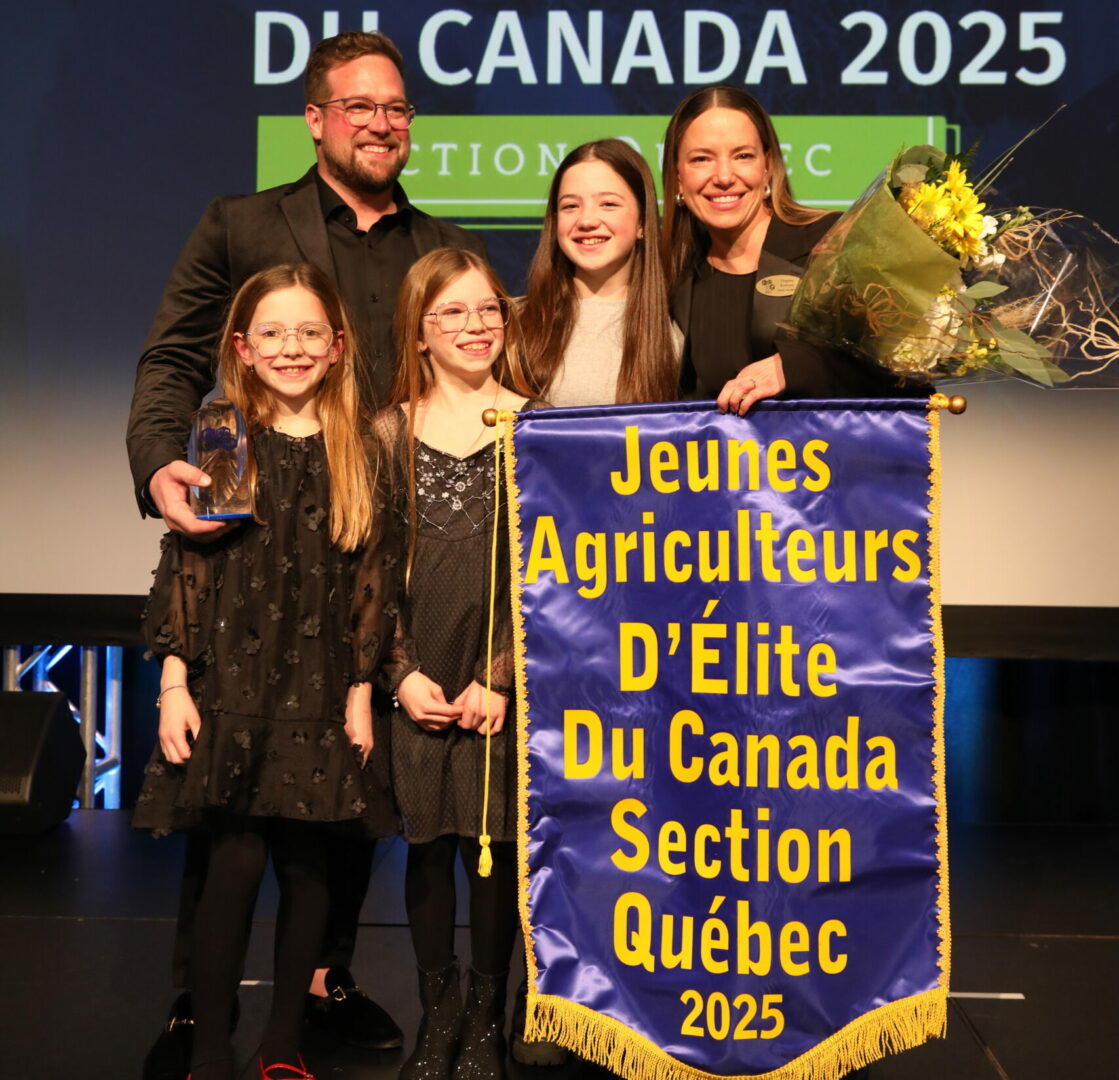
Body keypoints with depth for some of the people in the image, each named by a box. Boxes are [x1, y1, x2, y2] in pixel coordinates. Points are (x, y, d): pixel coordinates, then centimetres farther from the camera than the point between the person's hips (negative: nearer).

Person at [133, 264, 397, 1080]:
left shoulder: (357, 454, 6)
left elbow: (373, 581, 5)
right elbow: (184, 567, 0)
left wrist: (361, 690, 1)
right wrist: (174, 682, -5)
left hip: (319, 693, 2)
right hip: (231, 685, -2)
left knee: (307, 863, 7)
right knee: (237, 862, -4)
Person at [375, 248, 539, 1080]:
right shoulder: (391, 432, 6)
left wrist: (501, 676, -8)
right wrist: (401, 672, -4)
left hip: (507, 676, -1)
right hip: (421, 681, 1)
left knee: (497, 842, 4)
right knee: (429, 841, 7)